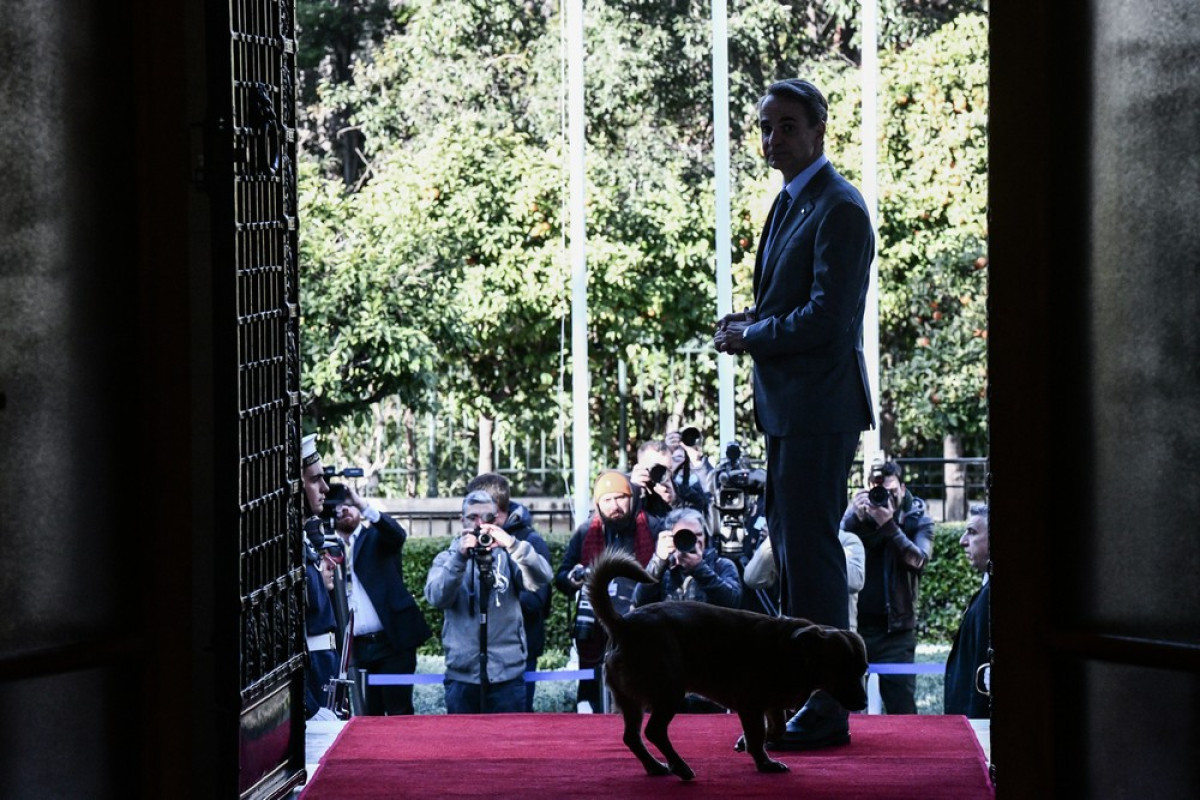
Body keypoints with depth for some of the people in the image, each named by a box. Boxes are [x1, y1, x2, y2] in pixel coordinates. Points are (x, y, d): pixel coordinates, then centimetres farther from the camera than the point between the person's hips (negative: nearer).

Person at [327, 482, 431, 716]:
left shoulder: (376, 538, 6)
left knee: (399, 712, -4)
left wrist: (363, 505, -25)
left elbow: (398, 534, -17)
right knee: (368, 715, 4)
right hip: (357, 646, 3)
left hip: (392, 641, -3)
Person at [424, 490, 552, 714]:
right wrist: (460, 558, -23)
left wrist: (512, 545, -27)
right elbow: (436, 597, -10)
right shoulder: (447, 559, 8)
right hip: (462, 675, 0)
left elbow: (541, 577, -12)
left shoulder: (508, 556, 7)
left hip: (507, 673, 0)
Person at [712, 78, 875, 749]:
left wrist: (751, 336, -9)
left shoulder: (839, 209, -14)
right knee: (790, 544, 14)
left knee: (811, 550, -8)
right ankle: (803, 695, 21)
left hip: (819, 408, -10)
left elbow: (827, 319, -21)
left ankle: (826, 712, -4)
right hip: (789, 408, 10)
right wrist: (752, 321, 6)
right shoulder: (790, 203, 17)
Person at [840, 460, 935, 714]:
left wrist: (888, 524, -22)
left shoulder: (918, 520, 4)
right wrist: (856, 518, -20)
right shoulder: (856, 514, 7)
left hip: (896, 629, -1)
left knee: (902, 708, -5)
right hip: (854, 625, 1)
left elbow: (918, 560, -13)